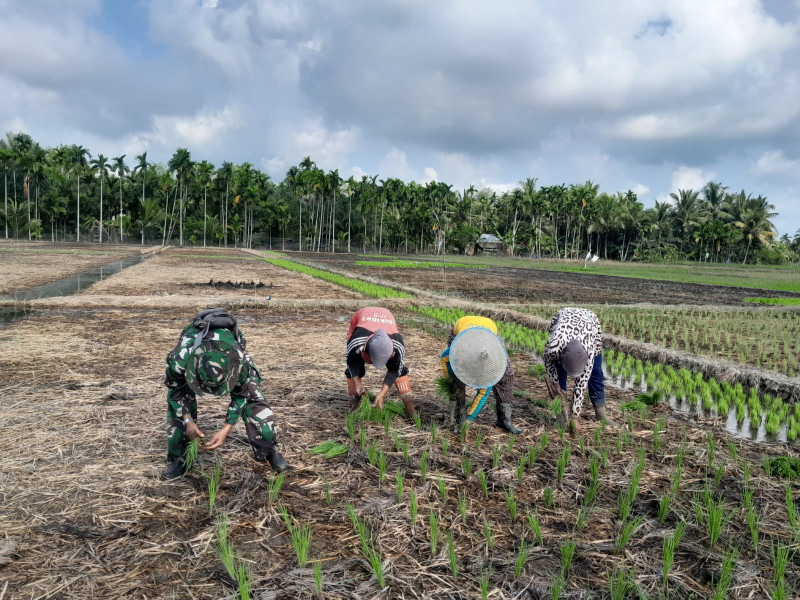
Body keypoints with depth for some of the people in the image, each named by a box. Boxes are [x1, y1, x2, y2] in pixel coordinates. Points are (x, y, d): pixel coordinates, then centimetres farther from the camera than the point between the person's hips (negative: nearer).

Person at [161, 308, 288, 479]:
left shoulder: (239, 360, -44)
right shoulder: (179, 359, -43)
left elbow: (241, 394, -24)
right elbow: (175, 389, -20)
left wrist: (226, 429, -29)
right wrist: (187, 420, -28)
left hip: (230, 347, -1)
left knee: (253, 397, -13)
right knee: (177, 404, -13)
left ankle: (268, 451, 2)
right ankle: (178, 459, 4)